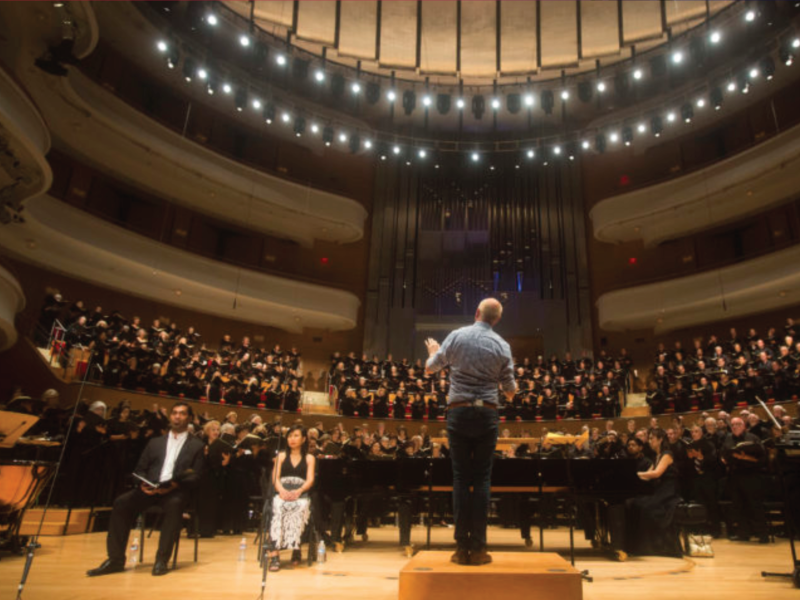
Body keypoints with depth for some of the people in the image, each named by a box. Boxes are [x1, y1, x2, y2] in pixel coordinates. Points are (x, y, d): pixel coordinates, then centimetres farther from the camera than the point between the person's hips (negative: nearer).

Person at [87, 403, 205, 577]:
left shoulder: (196, 445, 11)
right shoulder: (155, 442, 23)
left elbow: (195, 476, 1)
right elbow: (140, 469, 18)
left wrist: (175, 485, -19)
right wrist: (143, 484, -6)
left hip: (176, 491, -4)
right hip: (150, 488, 4)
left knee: (174, 505, -36)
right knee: (121, 503, -22)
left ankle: (162, 559, -26)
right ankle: (116, 559, -14)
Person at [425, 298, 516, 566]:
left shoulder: (456, 336, 0)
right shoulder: (502, 345, 2)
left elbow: (429, 368, 10)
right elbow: (510, 391, 7)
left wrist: (433, 351, 31)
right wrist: (512, 387, 31)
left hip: (458, 412, 0)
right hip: (487, 413, 0)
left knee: (460, 478, 5)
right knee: (482, 479, 5)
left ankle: (462, 547, 6)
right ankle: (478, 548, 6)